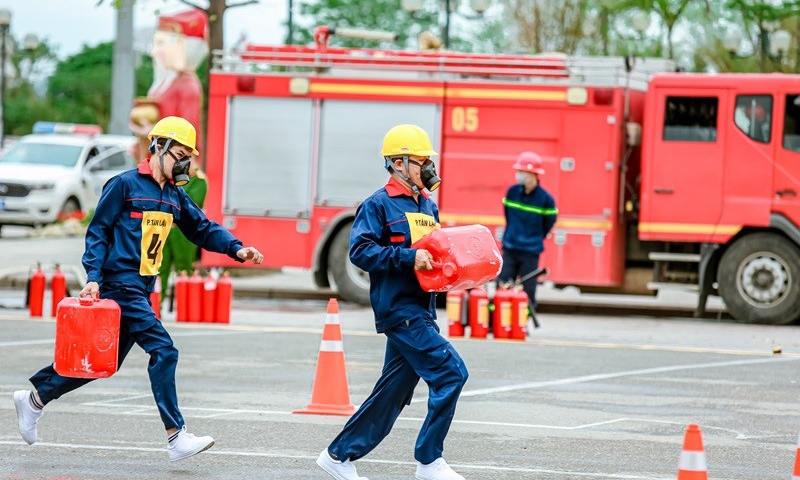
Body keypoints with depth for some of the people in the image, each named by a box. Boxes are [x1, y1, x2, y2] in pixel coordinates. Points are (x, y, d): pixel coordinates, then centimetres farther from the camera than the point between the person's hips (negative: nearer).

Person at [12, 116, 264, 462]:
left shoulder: (175, 197, 15)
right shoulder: (125, 185, -7)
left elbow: (203, 229, 17)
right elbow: (98, 231, -8)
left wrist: (237, 249, 1)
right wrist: (94, 277, -16)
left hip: (142, 290, 9)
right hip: (120, 283, -9)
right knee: (163, 352, -16)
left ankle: (35, 399, 26)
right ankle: (176, 437, -14)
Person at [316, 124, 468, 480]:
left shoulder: (428, 207, 18)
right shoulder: (379, 205, -6)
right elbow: (360, 251, -15)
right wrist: (408, 257, -22)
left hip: (419, 310, 9)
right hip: (397, 308, -9)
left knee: (392, 393, 10)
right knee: (451, 372, -16)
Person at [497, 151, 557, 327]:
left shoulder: (545, 199, -8)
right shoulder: (512, 192, 2)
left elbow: (549, 221, 5)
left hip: (530, 252, -3)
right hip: (509, 249, 3)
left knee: (528, 290, 1)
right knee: (502, 286, 0)